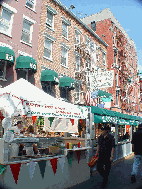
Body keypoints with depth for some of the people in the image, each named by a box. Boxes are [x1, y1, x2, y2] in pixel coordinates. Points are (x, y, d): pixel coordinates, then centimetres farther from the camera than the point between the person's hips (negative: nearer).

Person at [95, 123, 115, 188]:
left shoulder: (111, 138, -11)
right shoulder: (100, 137, 5)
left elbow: (113, 147, -12)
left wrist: (111, 156, -15)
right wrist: (97, 153, 13)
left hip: (107, 156, -5)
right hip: (101, 155, 5)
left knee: (107, 169, 6)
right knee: (98, 168, 7)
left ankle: (105, 181, 25)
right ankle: (105, 177, 34)